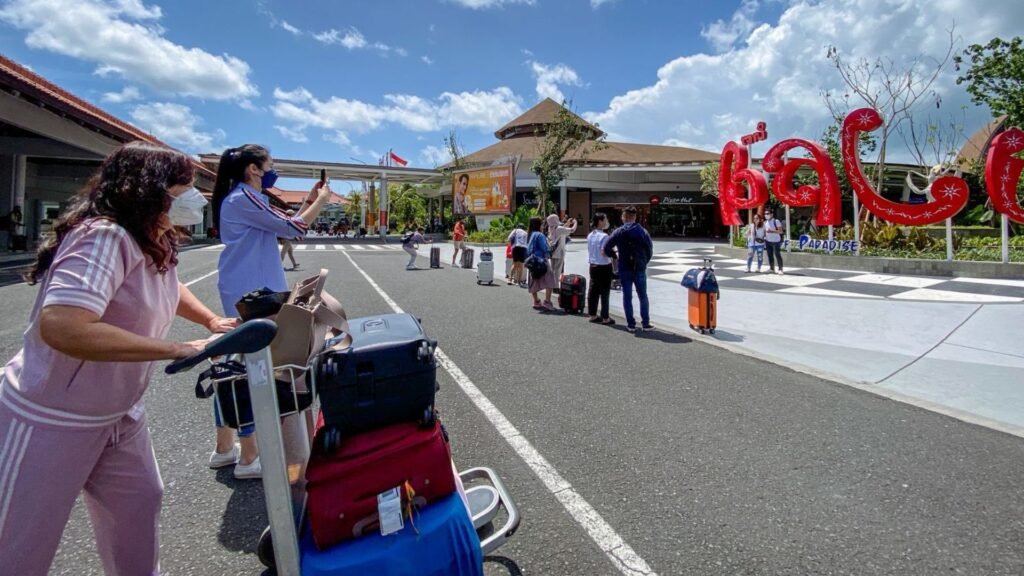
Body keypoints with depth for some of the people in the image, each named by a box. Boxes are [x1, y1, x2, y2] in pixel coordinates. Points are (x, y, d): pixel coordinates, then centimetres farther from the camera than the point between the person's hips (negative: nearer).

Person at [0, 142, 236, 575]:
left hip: (119, 415, 8)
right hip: (51, 420, -8)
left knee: (140, 503, 19)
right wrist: (179, 350, -37)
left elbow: (169, 288, 23)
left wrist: (211, 321, 5)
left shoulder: (157, 243, 1)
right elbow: (60, 327, -40)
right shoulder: (105, 236, -27)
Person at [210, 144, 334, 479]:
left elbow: (284, 225, 20)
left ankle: (225, 448, 26)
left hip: (245, 290, 11)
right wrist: (321, 200, -3)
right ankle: (248, 458, 4)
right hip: (250, 293, -11)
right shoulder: (244, 198, -15)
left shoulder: (244, 198, 17)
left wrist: (309, 200, 15)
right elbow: (293, 229, -15)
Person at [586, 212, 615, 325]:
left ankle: (593, 315, 20)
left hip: (593, 266, 8)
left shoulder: (590, 235, 7)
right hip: (604, 267, -7)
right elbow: (604, 253, -24)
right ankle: (605, 318, 6)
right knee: (605, 293, 1)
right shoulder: (604, 236, -18)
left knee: (593, 291, 13)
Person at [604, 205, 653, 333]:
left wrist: (615, 254, 12)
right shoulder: (643, 232, -3)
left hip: (624, 269, 0)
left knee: (627, 297, 7)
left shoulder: (619, 232, -3)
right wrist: (644, 262, 14)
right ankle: (645, 324, 11)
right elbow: (650, 251, -2)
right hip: (640, 269, 0)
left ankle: (631, 324, 7)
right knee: (643, 297, 11)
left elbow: (606, 248, -6)